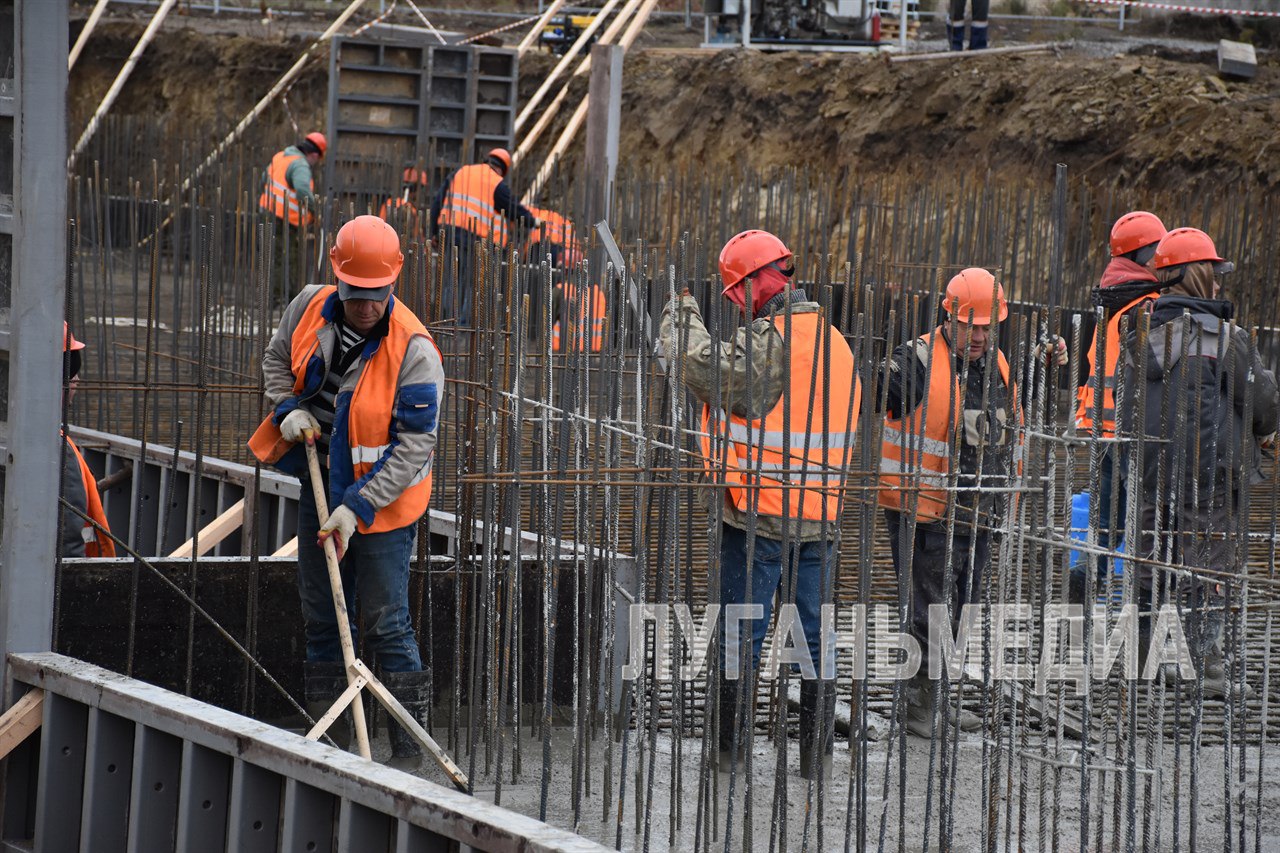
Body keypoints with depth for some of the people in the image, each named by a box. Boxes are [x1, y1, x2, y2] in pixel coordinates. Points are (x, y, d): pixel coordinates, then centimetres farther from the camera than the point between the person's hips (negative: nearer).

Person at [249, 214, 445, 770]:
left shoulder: (414, 350, -24)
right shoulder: (311, 309, -8)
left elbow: (416, 445, -23)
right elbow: (277, 359, 14)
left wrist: (357, 506, -27)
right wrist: (288, 408, -6)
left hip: (382, 499, -6)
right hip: (319, 487, 6)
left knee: (386, 624, -4)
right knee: (322, 618, 15)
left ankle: (408, 747, 6)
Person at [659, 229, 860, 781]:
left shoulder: (768, 338, -15)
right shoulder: (834, 342, 12)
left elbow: (709, 374, -19)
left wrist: (682, 321, -3)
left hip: (758, 511, -7)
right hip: (819, 514, 7)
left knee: (740, 631, 2)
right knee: (815, 633, 10)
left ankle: (730, 748, 5)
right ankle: (817, 752, 12)